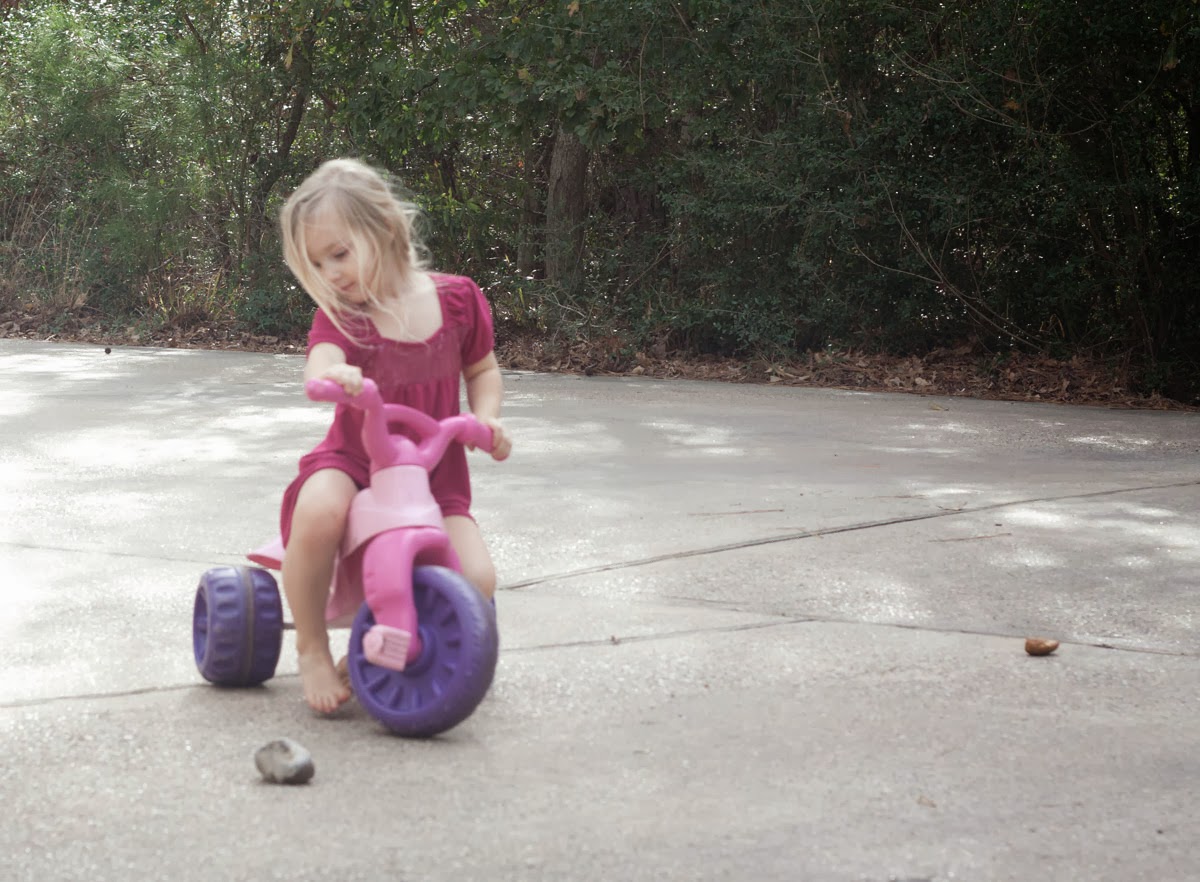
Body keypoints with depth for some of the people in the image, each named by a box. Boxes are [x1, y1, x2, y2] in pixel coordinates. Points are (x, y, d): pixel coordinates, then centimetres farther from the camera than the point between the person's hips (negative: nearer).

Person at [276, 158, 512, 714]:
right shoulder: (339, 314, -8)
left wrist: (486, 418, -7)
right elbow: (321, 365, -32)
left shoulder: (455, 298, -2)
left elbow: (482, 370, 14)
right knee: (319, 511, -40)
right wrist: (333, 375, -58)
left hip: (434, 471, 2)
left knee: (475, 580, -23)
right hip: (353, 460, -2)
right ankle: (311, 648, -14)